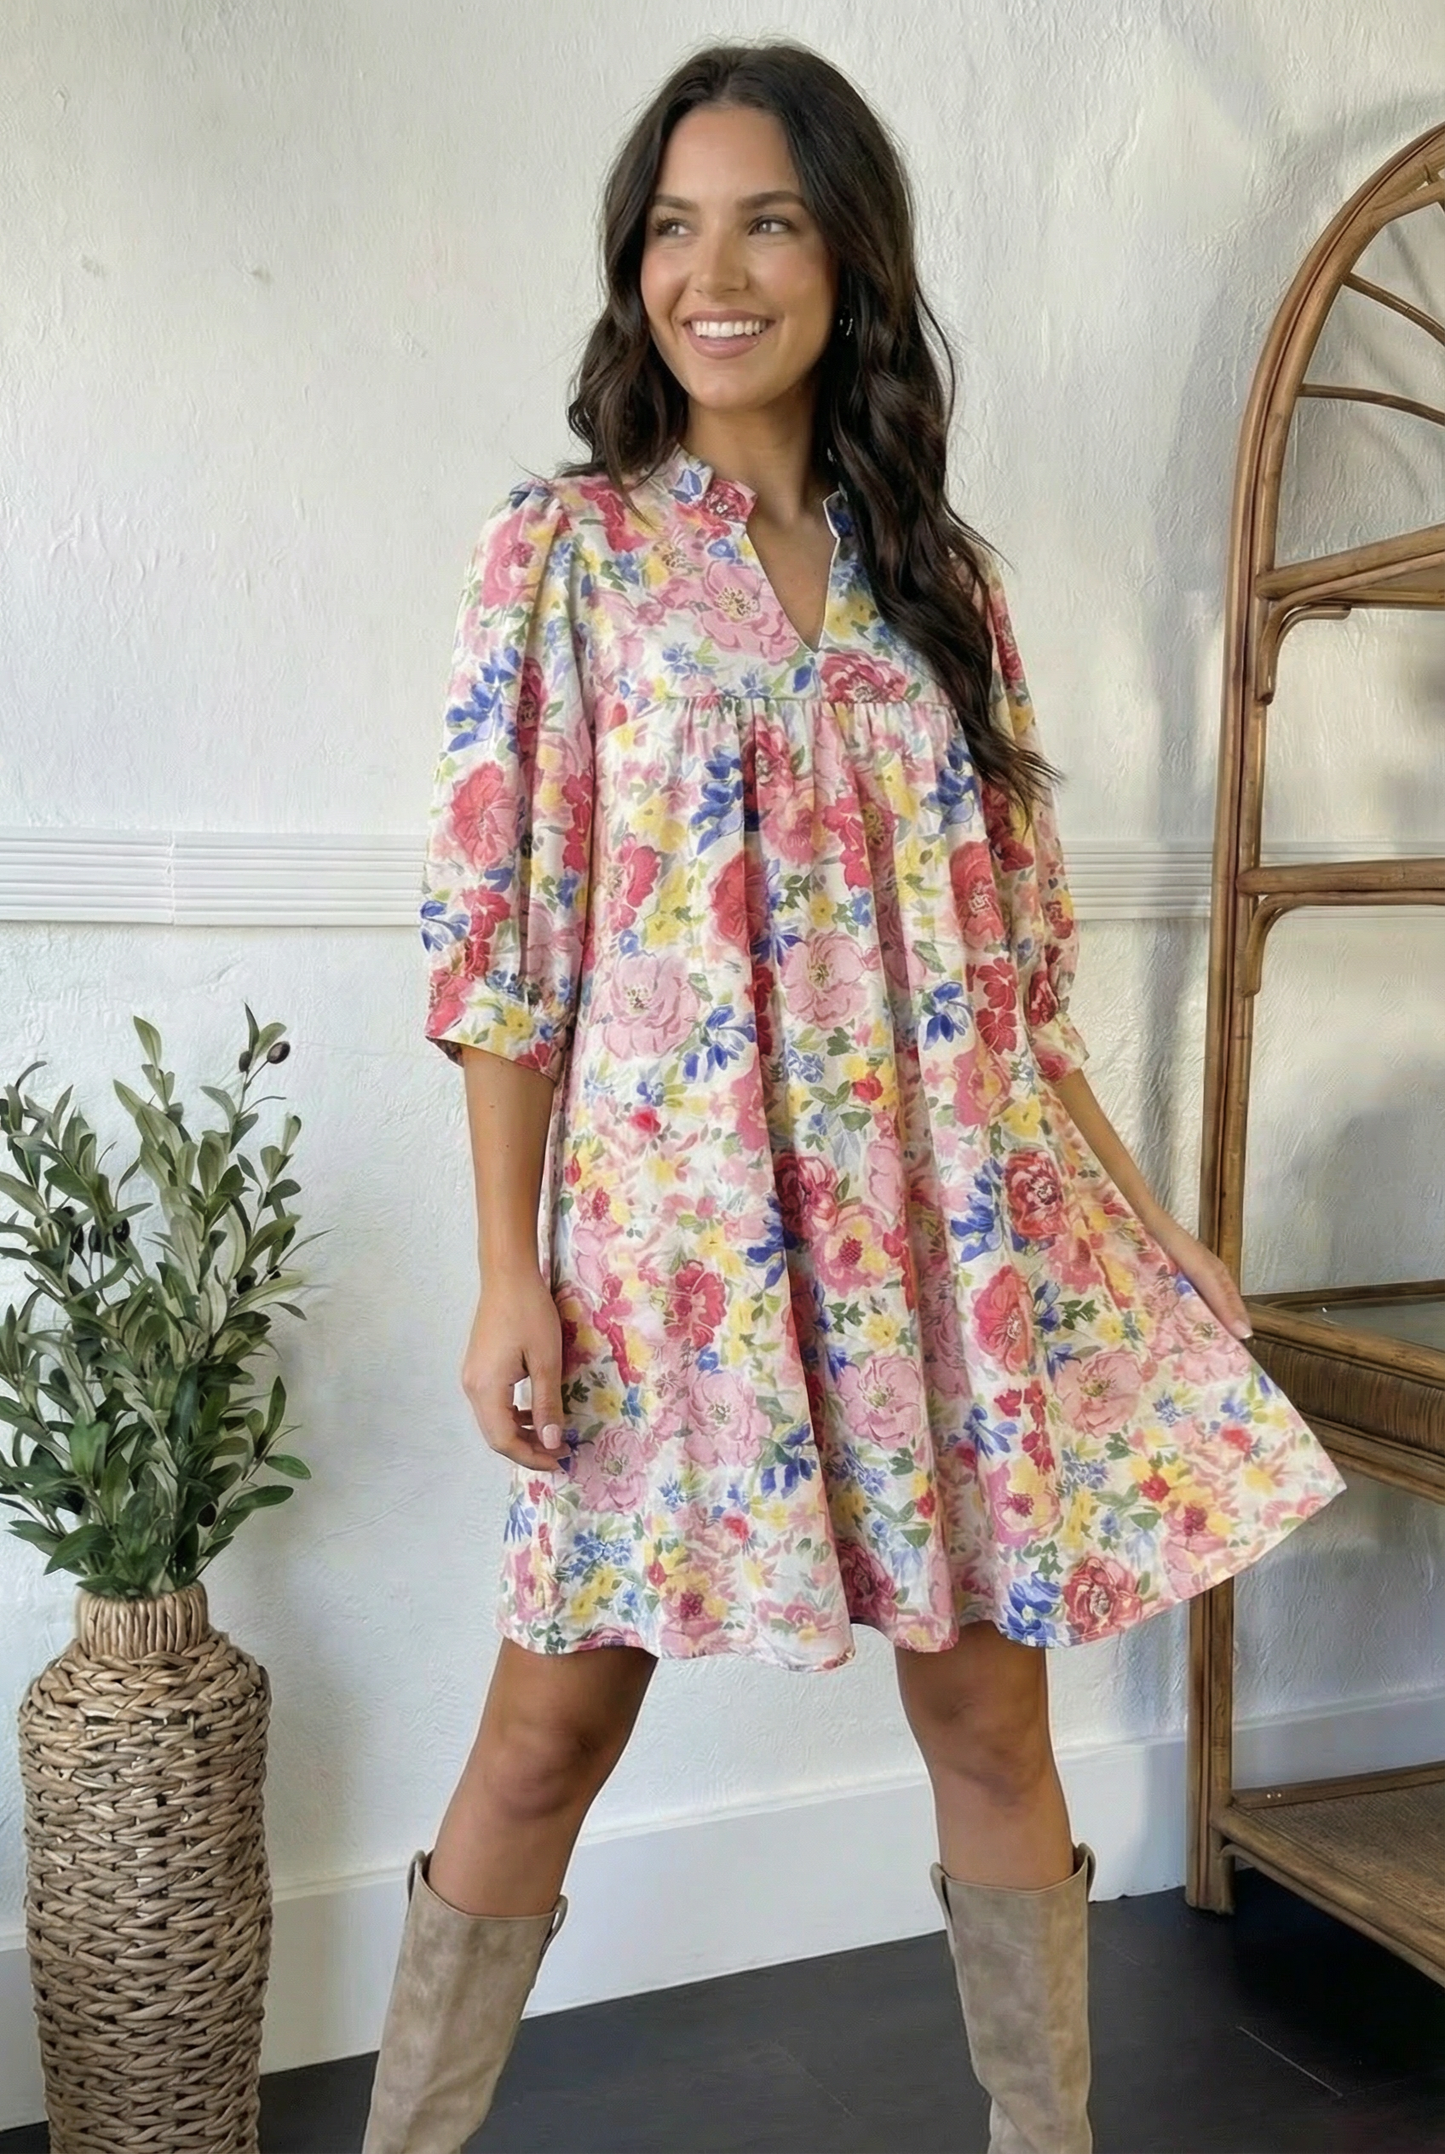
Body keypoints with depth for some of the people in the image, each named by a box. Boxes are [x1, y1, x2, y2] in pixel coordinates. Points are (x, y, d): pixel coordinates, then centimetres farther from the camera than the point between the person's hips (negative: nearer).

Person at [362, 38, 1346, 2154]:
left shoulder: (938, 573, 10)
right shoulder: (565, 547, 0)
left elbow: (1022, 929, 12)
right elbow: (500, 930, -4)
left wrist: (1099, 1206, 9)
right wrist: (510, 1267, -9)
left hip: (947, 1219, 3)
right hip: (665, 1215, -3)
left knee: (990, 1717, 10)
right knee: (553, 1723, 6)